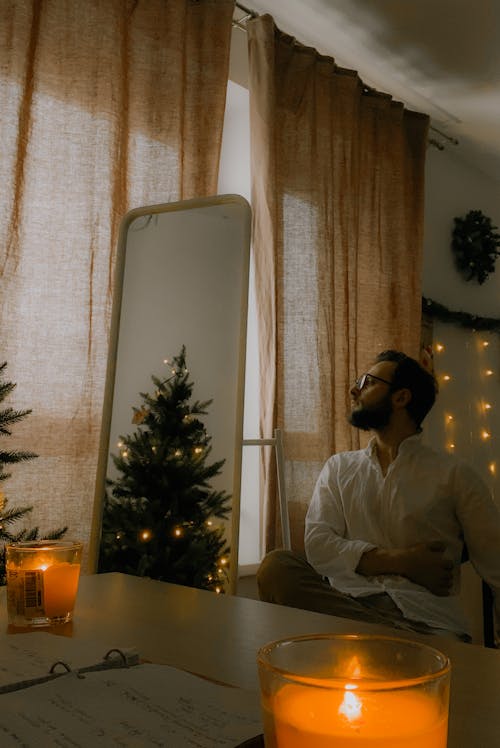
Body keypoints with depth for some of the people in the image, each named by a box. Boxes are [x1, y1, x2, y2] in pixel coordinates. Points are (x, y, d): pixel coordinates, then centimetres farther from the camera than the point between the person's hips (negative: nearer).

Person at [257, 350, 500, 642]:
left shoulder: (454, 475, 9)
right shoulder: (339, 467, 18)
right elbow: (317, 544, 4)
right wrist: (399, 562, -8)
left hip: (425, 617, -4)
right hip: (347, 600, 5)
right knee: (275, 566, -26)